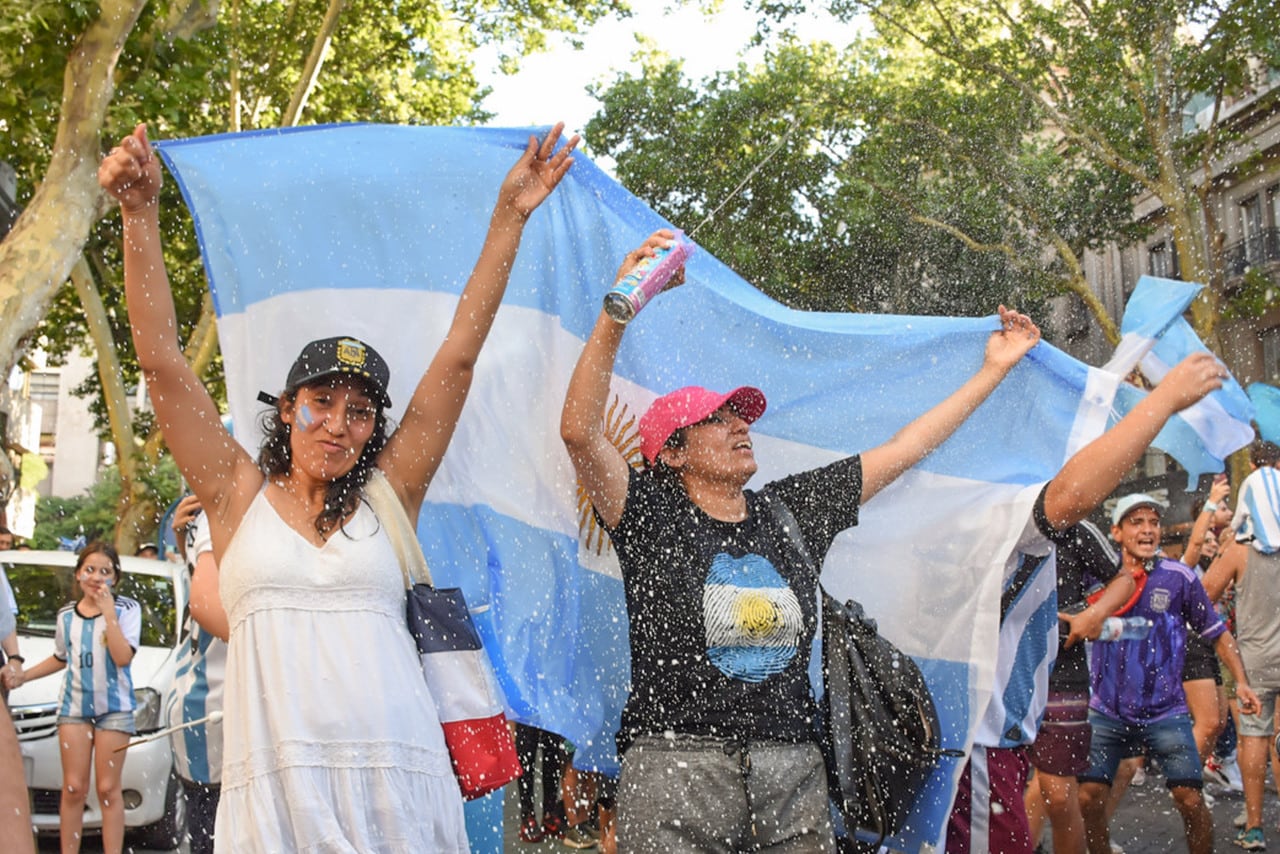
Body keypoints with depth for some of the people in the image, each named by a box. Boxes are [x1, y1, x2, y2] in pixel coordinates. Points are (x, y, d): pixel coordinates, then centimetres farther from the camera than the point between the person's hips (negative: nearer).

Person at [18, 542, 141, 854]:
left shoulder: (126, 609, -3)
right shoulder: (67, 615, 8)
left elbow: (123, 657, -16)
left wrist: (108, 612, -17)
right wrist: (22, 675, 14)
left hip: (114, 707, -3)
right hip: (74, 705, 3)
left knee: (108, 789, -2)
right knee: (73, 789, 1)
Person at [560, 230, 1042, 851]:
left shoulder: (789, 510, 13)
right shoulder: (653, 516, -1)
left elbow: (902, 451, 19)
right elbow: (579, 430, -16)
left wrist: (994, 369, 23)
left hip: (791, 771, 5)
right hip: (677, 761, -4)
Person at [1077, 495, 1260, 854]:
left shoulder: (1179, 577, -4)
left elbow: (1218, 633, 5)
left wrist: (1241, 682, -6)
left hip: (1165, 713, -1)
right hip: (1107, 712, 1)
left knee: (1190, 800, -8)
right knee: (1088, 797, -5)